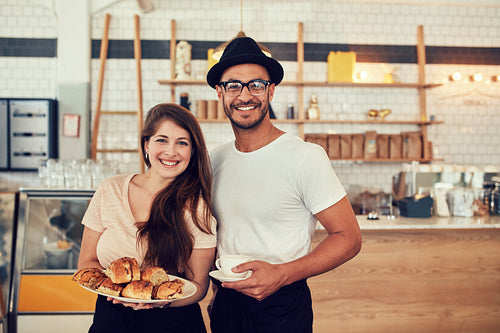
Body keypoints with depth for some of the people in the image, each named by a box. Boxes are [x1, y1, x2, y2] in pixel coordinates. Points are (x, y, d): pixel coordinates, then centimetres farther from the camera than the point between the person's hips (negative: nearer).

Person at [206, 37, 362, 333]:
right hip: (224, 302, 5)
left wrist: (281, 274, -24)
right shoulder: (216, 158, 2)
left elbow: (348, 238, -14)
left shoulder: (305, 157, -15)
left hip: (282, 307, -5)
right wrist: (217, 284, 1)